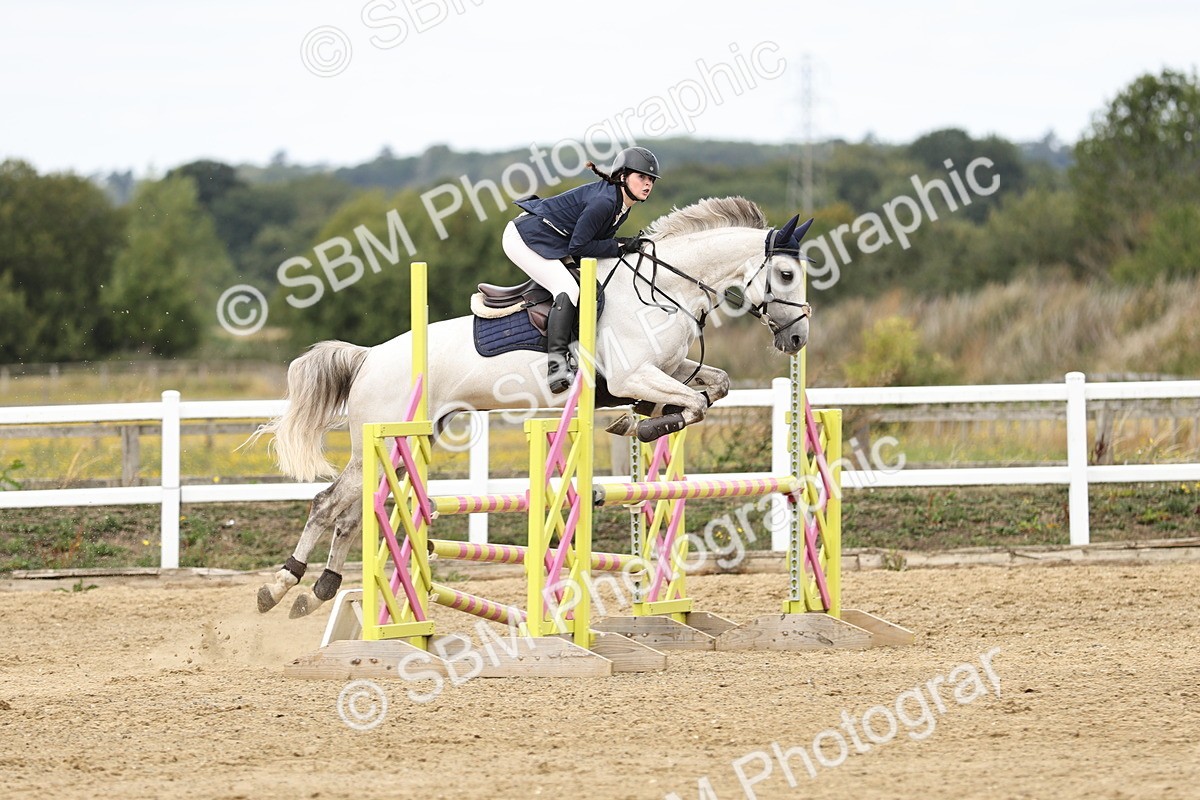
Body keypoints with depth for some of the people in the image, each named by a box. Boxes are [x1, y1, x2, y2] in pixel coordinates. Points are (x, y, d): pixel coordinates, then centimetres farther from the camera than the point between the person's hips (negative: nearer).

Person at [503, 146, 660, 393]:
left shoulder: (622, 206, 4)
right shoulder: (603, 201, -27)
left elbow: (597, 239, 10)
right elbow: (579, 246, -24)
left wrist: (626, 245, -5)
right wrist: (619, 247, -20)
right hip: (525, 237, -11)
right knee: (567, 289, -22)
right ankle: (556, 367, -27)